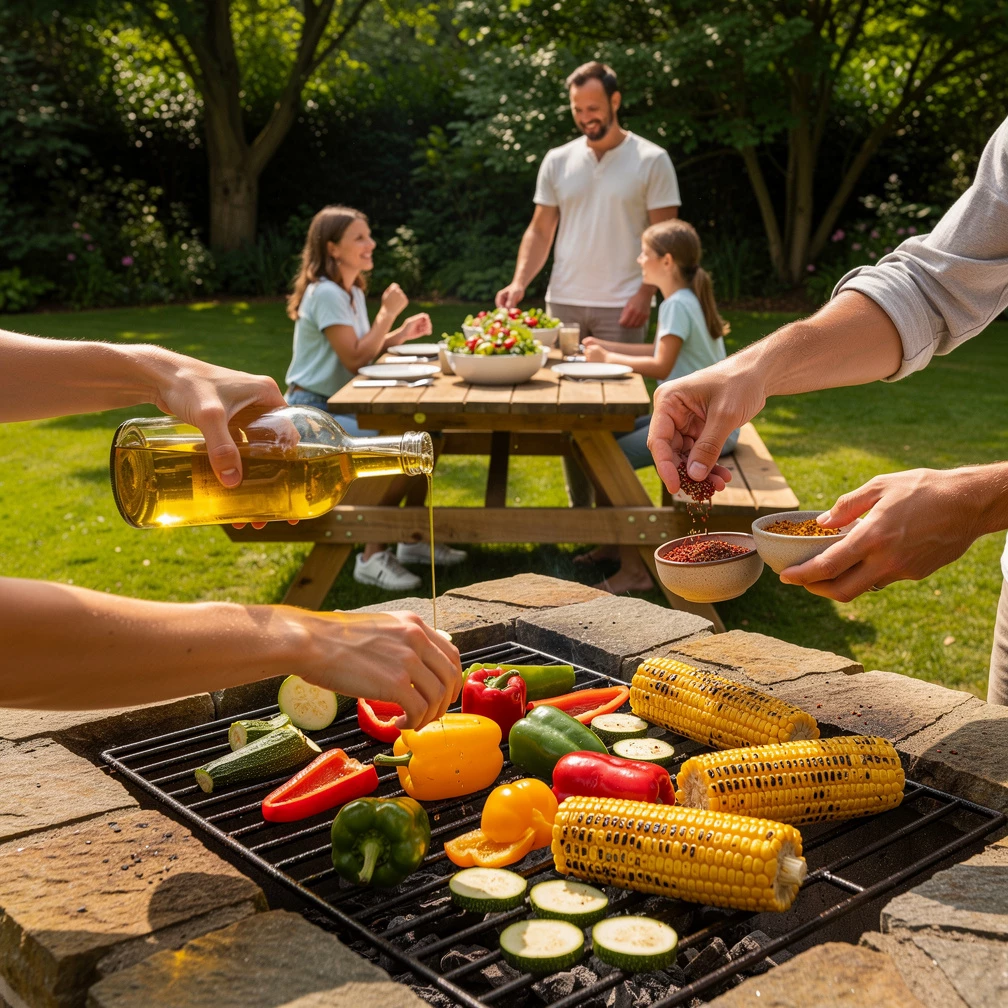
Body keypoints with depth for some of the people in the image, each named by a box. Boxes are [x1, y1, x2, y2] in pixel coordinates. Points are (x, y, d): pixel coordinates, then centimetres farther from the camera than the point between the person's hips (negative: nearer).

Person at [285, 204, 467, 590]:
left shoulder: (353, 291, 12)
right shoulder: (325, 294, -17)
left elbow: (363, 350, 14)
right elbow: (354, 359, -20)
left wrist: (403, 333, 0)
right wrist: (388, 312, -16)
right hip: (312, 410, -9)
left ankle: (413, 539, 7)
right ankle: (372, 557, -19)